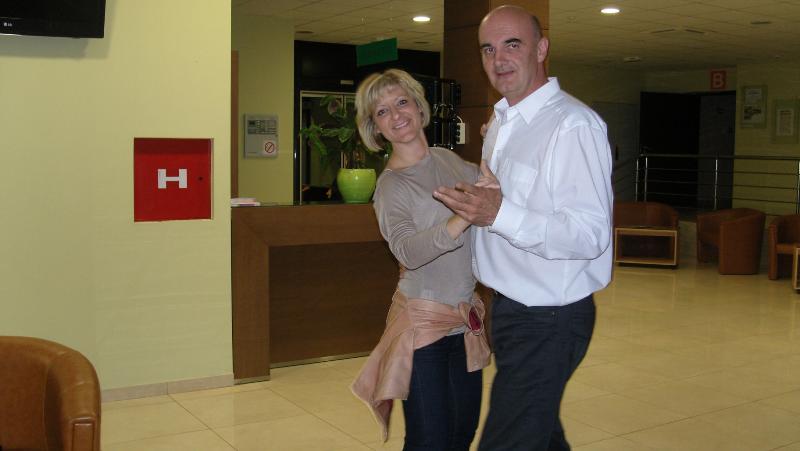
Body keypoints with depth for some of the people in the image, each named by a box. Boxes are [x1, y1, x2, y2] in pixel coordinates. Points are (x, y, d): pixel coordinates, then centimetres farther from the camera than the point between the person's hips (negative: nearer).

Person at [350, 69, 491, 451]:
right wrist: (462, 219, -43)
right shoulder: (391, 186, -13)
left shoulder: (448, 160, 7)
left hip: (466, 317, 7)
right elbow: (408, 251, -31)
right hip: (424, 321, -7)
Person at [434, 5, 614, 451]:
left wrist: (500, 214, -35)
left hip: (549, 319, -9)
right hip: (510, 308, 9)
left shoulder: (573, 124, -20)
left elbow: (591, 236, -27)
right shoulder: (499, 124, 11)